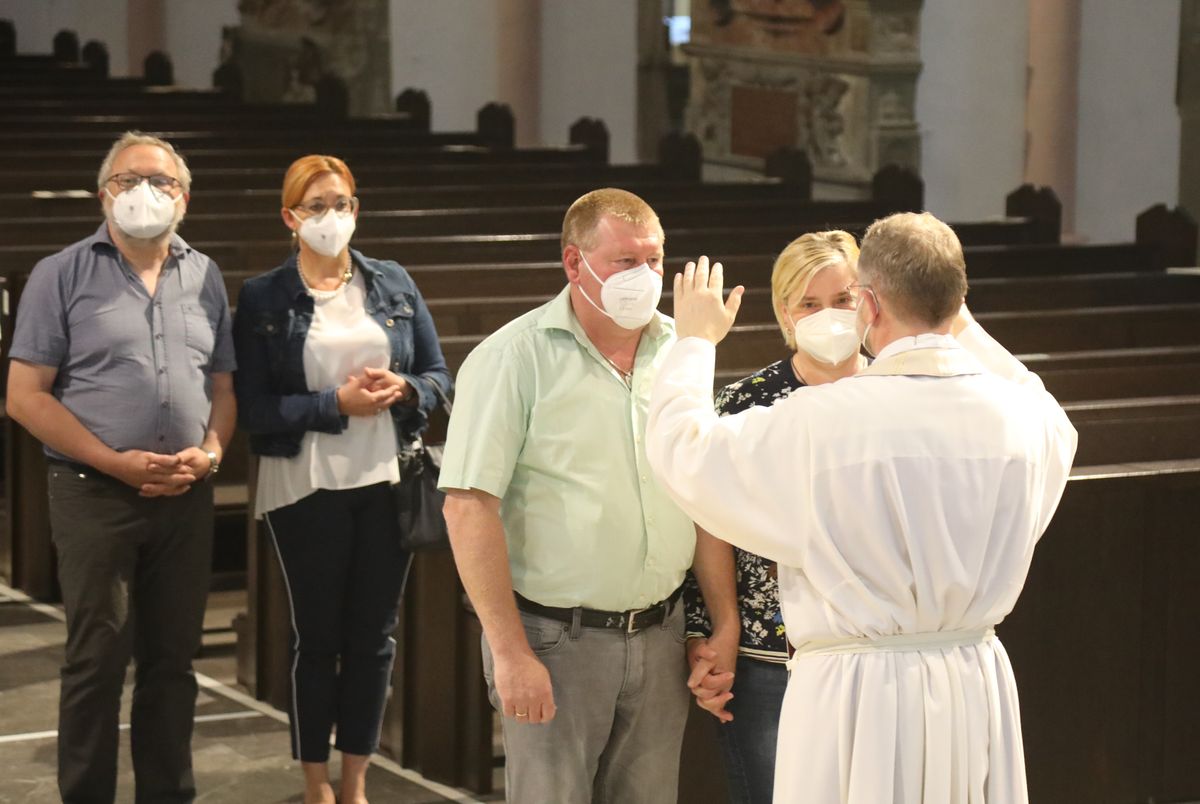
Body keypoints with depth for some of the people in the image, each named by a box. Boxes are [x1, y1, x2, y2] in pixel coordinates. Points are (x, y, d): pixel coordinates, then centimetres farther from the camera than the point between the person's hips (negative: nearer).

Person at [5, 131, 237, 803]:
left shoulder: (204, 277, 11)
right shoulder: (63, 276, -2)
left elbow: (223, 387, 15)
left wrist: (210, 453, -6)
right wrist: (117, 462, -13)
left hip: (187, 498, 4)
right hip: (95, 496, -4)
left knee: (174, 659, 9)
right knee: (98, 660, 1)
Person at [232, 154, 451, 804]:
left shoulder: (393, 285, 6)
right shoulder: (262, 299, -3)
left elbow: (438, 376, 9)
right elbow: (254, 408, -8)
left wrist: (401, 388, -12)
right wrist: (337, 404, -17)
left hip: (386, 482, 3)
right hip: (307, 489, -3)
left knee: (374, 635, 8)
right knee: (317, 636, 6)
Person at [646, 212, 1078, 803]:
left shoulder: (817, 422, -18)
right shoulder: (1017, 415, -5)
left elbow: (680, 446, -2)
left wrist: (696, 340, 15)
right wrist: (963, 330, 31)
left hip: (858, 697, -4)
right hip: (976, 688, 4)